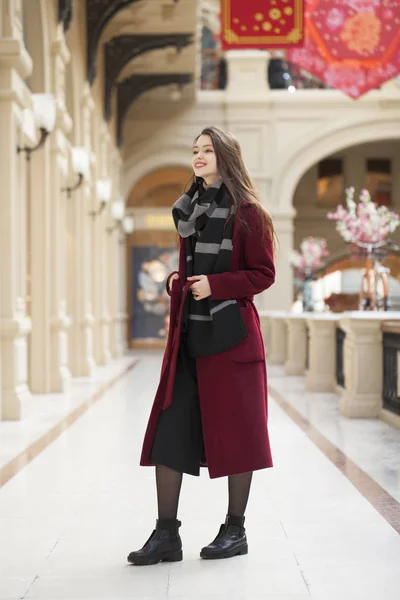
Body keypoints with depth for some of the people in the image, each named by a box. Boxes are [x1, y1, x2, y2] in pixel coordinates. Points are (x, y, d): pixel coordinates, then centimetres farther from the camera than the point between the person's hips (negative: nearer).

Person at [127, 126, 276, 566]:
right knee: (168, 430, 0)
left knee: (235, 430, 2)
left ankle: (235, 530, 15)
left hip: (230, 335, -6)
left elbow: (263, 274, -7)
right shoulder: (187, 210, 15)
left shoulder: (248, 214, -4)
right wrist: (177, 283, 4)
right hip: (188, 335, 6)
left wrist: (215, 285, -17)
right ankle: (166, 535, 5)